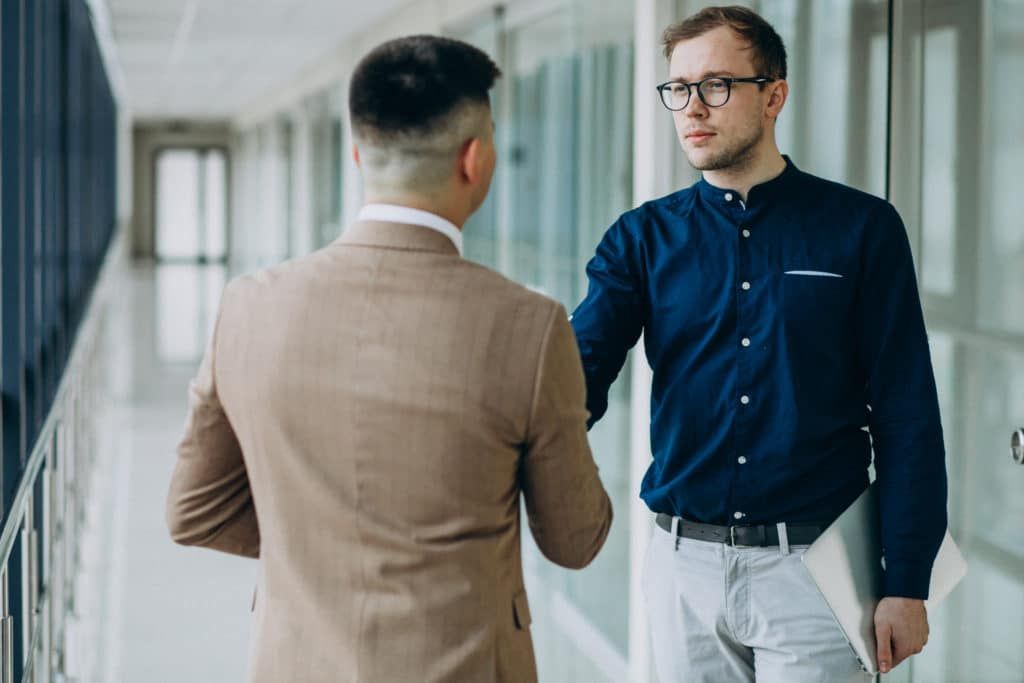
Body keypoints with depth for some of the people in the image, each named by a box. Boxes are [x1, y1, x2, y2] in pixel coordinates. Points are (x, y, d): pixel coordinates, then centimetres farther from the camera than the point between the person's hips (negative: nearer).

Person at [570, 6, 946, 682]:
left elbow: (906, 418, -3)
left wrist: (906, 585, -6)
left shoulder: (861, 228, -3)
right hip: (684, 564, 3)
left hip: (811, 568, -2)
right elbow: (578, 373, -9)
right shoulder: (644, 238, 4)